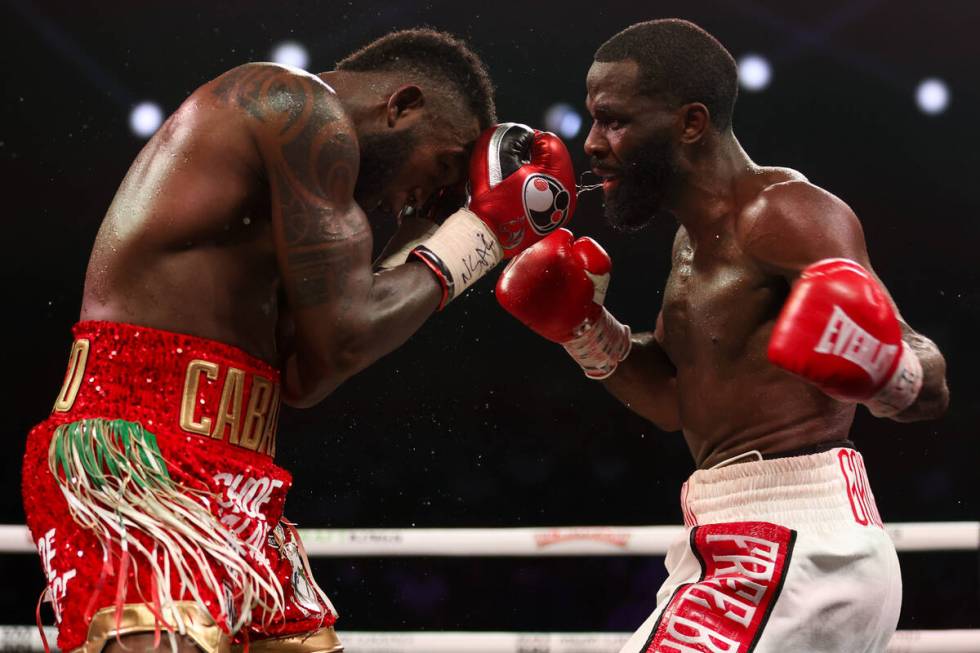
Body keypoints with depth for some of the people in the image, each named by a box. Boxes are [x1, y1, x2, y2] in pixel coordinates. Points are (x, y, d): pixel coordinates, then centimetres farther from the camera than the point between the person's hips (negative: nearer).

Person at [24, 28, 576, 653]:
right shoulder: (311, 114, -5)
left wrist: (428, 244, 21)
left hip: (220, 483, 10)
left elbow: (301, 376, 20)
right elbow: (344, 337, -12)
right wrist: (477, 233, 3)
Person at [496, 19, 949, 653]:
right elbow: (677, 399, 22)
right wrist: (586, 328, 8)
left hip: (792, 546, -11)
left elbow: (932, 389, -19)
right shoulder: (696, 236, 16)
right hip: (740, 546, 11)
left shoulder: (782, 213, -14)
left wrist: (885, 371, -41)